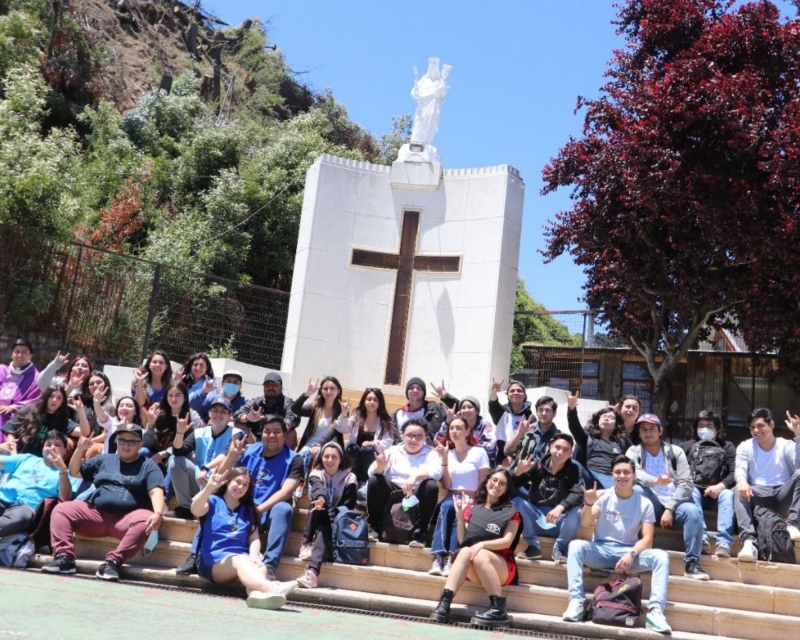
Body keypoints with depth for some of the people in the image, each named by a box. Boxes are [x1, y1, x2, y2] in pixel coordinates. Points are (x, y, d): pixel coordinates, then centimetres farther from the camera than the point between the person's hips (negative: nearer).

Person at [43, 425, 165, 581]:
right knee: (61, 509, -13)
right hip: (96, 513, 4)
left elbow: (156, 491, -8)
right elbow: (74, 472, 26)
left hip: (128, 518, -4)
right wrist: (80, 449, 7)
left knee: (144, 521, -36)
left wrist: (157, 513, -29)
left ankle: (113, 561, -41)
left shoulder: (148, 466, 7)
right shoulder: (104, 460, 22)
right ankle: (64, 557, -24)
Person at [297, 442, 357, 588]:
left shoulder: (349, 478, 1)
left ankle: (312, 572, -51)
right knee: (317, 504, -28)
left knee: (324, 531, -33)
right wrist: (321, 498, -44)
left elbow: (348, 506, -6)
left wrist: (330, 514, -21)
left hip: (337, 521, -2)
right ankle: (306, 543, -27)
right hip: (320, 520, 2)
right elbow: (317, 488, -21)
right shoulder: (316, 475, 3)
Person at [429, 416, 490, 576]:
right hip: (452, 498, 2)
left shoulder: (479, 452, 1)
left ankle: (449, 557, -37)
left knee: (450, 509, -35)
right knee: (446, 507, -34)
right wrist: (444, 459, -6)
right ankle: (439, 557, -41)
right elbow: (446, 486, 1)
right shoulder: (448, 453, 10)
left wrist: (468, 495, -16)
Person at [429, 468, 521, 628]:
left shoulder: (510, 511, 7)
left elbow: (507, 542, -5)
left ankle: (499, 609, -37)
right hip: (474, 569, 2)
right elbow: (462, 540, 7)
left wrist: (482, 544, -20)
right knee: (465, 551, -31)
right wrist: (460, 515, -5)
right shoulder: (472, 507, 13)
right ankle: (444, 604, -45)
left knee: (480, 555, -33)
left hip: (501, 565, -2)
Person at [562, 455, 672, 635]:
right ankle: (576, 602, -34)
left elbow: (647, 538, -4)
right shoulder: (602, 496, 1)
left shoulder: (645, 503, 2)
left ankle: (655, 611, -32)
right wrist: (589, 503, -30)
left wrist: (631, 554, -23)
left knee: (661, 556, -25)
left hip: (629, 553, 1)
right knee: (576, 545, -30)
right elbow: (585, 524, -10)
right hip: (601, 551, 0)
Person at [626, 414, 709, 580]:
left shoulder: (675, 451, 6)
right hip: (650, 504, 0)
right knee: (634, 490, -31)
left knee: (693, 511, -32)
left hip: (674, 503, 0)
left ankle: (691, 563, -22)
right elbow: (633, 473, -17)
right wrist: (654, 481, -38)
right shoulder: (634, 451, 6)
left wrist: (670, 508, -17)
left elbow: (686, 484, -5)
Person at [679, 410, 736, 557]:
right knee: (691, 493, -33)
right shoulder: (687, 446, 25)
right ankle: (702, 538, -49)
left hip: (717, 492, 0)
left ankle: (724, 543, -46)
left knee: (727, 494, -31)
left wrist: (721, 486, -15)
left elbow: (735, 472, 5)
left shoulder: (727, 447, 22)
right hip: (694, 490, 0)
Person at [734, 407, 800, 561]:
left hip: (783, 496, 0)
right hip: (758, 495, 0)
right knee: (739, 490, -34)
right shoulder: (745, 447, 15)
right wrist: (742, 480, -30)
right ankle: (749, 542, -50)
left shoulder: (787, 446, 12)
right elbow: (740, 469, -4)